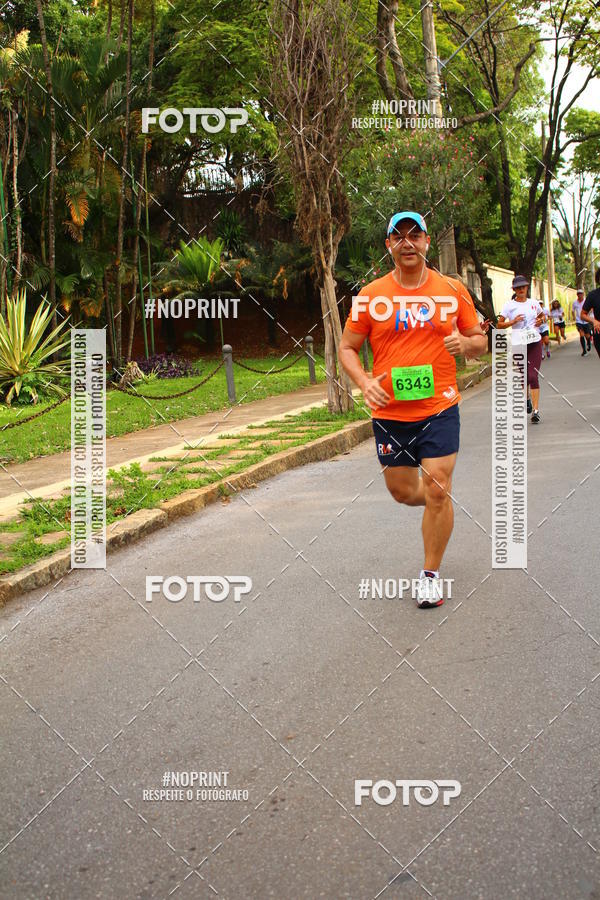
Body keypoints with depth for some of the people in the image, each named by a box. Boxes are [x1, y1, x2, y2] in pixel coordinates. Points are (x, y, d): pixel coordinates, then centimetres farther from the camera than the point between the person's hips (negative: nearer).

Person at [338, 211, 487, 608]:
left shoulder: (453, 290, 2)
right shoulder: (371, 295, 1)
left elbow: (480, 340, 11)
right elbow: (347, 347, 7)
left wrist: (465, 344, -12)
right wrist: (365, 382, -11)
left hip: (440, 408, -1)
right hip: (390, 412, 1)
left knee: (437, 491, -7)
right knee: (404, 493, 11)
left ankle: (430, 576, 11)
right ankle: (441, 506, 47)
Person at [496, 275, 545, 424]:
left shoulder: (534, 303, 8)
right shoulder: (509, 305, 0)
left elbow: (542, 315, 27)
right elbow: (499, 325, -2)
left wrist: (541, 320, 5)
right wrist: (513, 321, -17)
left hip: (535, 342, 0)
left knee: (533, 376, -12)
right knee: (524, 376, 11)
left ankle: (536, 410, -12)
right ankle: (527, 398, 43)